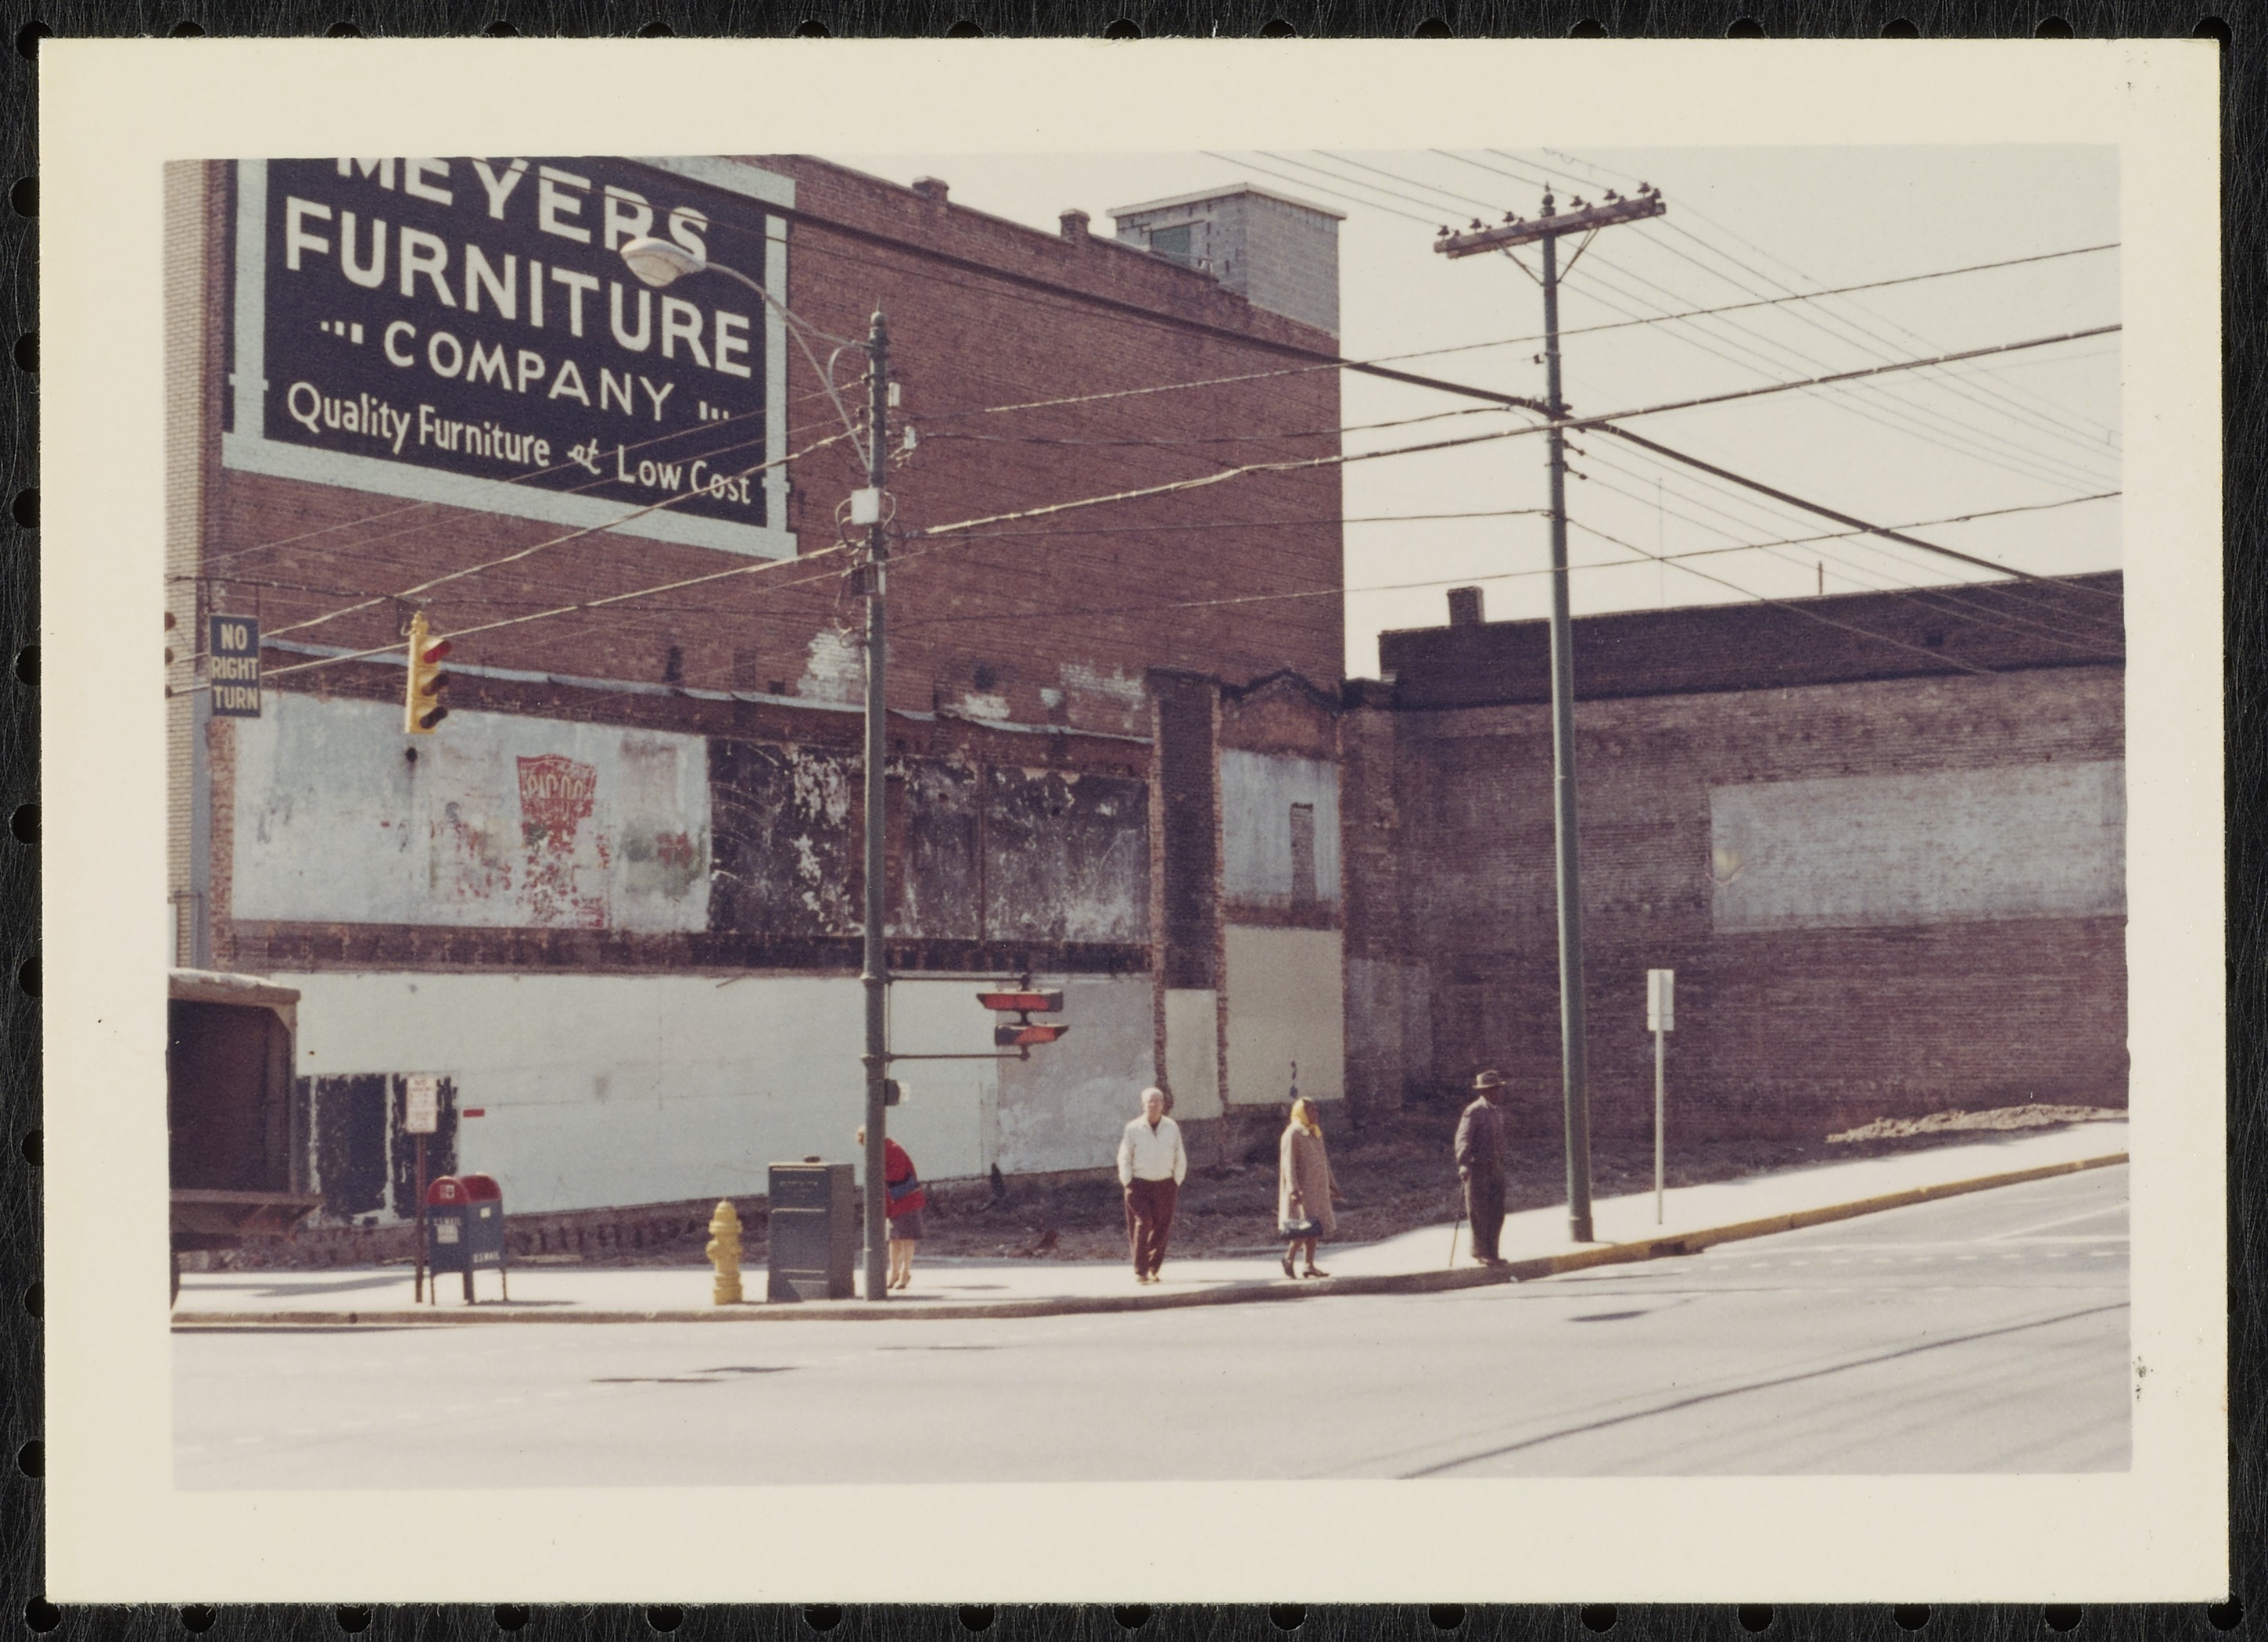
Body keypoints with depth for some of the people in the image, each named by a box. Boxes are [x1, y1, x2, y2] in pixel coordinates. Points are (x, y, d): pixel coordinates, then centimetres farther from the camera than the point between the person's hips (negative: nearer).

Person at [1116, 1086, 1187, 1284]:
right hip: (1139, 1184, -2)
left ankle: (1153, 1269, 17)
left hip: (1165, 1185, 3)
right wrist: (1128, 1183, -5)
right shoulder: (1133, 1129, -1)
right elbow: (1124, 1158, 3)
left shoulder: (1172, 1128, 5)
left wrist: (1177, 1182, 5)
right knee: (1142, 1224, -13)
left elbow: (1180, 1158, 11)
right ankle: (1140, 1271, -10)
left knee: (1161, 1227, 3)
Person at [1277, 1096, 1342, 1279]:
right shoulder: (1292, 1134, -12)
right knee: (1307, 1225, -13)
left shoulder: (1315, 1133, 13)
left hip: (1317, 1188, 8)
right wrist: (1294, 1189, -24)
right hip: (1303, 1187, -8)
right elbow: (1288, 1163, -17)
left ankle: (1309, 1266, 7)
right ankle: (1289, 1257, 3)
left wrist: (1331, 1185, 18)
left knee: (1314, 1229, 5)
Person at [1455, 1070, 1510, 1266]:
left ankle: (1490, 1252, 17)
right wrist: (1463, 1164, -32)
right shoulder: (1474, 1112, -14)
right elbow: (1463, 1138, -21)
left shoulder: (1498, 1110, 12)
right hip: (1478, 1169, -8)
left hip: (1496, 1168, 8)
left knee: (1497, 1213, 8)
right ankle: (1482, 1252, 6)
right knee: (1480, 1214, -2)